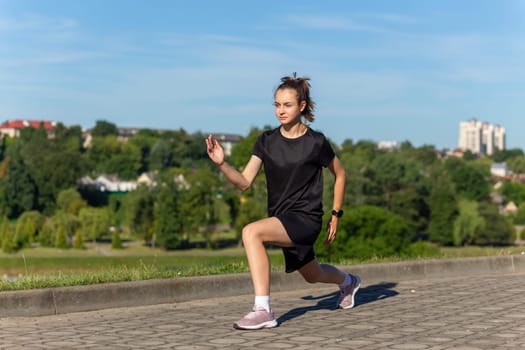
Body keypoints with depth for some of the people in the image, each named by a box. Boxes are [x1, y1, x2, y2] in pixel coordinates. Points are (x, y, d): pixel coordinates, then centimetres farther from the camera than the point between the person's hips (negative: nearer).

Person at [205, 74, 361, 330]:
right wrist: (221, 163, -23)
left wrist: (336, 215, 5)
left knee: (251, 232, -31)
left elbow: (340, 174, 5)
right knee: (312, 275, 28)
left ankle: (263, 310, -28)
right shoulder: (266, 141, -1)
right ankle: (348, 282, 63)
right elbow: (244, 182, -5)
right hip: (282, 219, 6)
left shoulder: (316, 142, -11)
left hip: (306, 219, -6)